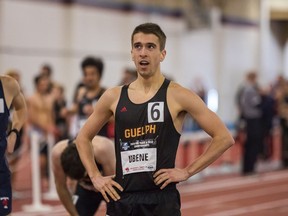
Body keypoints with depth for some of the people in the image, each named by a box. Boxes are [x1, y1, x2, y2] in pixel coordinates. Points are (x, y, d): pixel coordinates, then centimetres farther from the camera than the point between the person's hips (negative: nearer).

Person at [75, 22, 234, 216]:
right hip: (122, 199, 4)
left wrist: (187, 172, -8)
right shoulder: (114, 97, 7)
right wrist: (95, 177, 6)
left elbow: (224, 137, -6)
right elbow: (83, 138, 20)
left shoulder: (176, 96, -5)